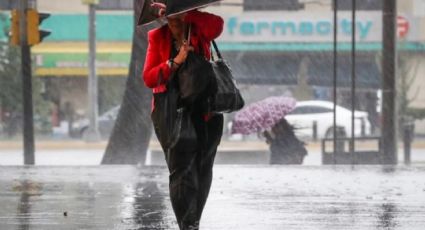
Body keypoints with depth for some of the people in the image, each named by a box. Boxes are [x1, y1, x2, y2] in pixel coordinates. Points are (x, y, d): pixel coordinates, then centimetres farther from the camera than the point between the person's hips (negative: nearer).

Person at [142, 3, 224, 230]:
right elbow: (148, 78, -7)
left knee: (202, 170, 10)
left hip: (204, 111, 2)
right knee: (181, 170, -12)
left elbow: (217, 24, -25)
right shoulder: (158, 38, 1)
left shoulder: (199, 33, 0)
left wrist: (181, 12, -26)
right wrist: (176, 62, -20)